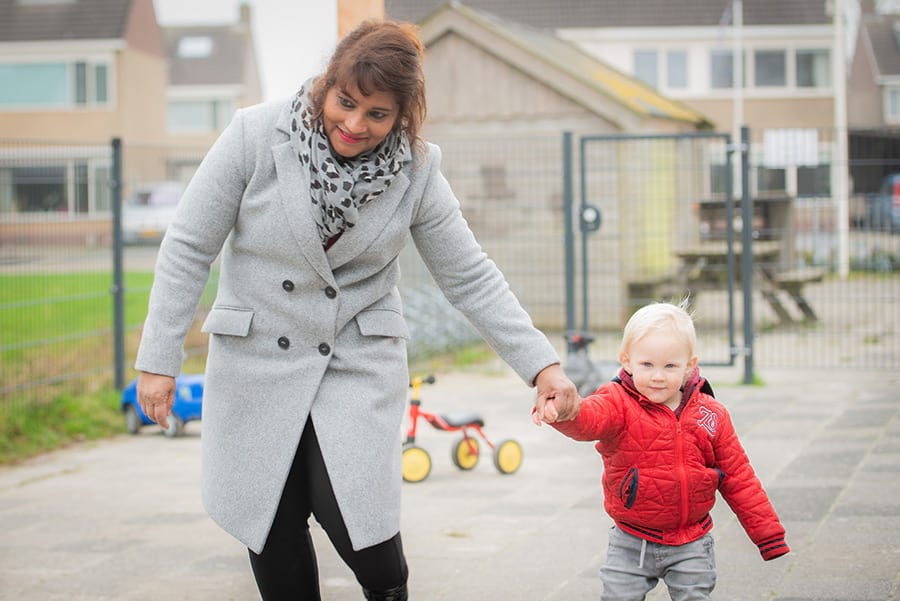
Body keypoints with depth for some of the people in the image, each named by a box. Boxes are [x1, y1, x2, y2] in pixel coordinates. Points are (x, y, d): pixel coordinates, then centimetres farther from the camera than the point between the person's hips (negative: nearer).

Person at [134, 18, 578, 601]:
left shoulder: (417, 170, -8)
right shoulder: (257, 135, -13)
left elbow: (470, 278, -2)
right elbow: (189, 248, -8)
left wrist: (543, 366, -10)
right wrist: (159, 358, -8)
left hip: (359, 358, 0)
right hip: (258, 356, 0)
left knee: (349, 508, -14)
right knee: (272, 521, 4)